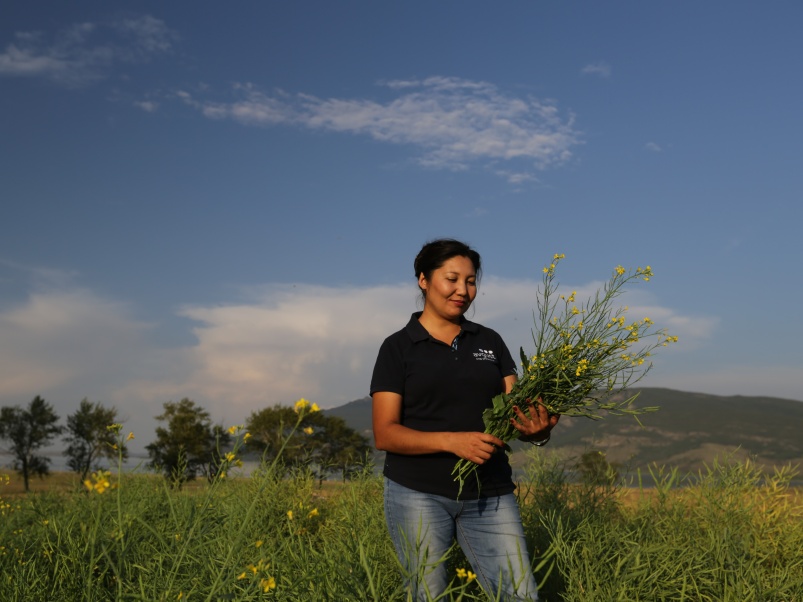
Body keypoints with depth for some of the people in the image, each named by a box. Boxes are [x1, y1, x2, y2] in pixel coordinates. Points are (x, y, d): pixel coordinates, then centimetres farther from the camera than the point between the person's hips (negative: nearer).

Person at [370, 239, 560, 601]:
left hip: (490, 496, 3)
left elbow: (517, 413, 3)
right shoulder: (398, 347, -1)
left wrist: (538, 430, -21)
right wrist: (452, 440, -22)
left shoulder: (490, 342, 10)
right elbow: (384, 434, -7)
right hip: (417, 494, -2)